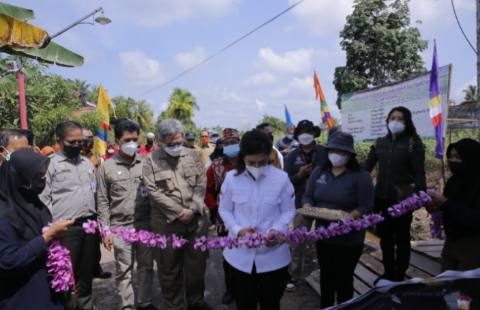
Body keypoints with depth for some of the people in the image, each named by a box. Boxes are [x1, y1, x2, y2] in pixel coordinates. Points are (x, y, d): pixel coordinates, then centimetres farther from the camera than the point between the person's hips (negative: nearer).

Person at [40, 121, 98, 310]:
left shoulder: (87, 163, 13)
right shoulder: (50, 164, -5)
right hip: (66, 228, -5)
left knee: (86, 271, 16)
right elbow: (43, 200, -8)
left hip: (90, 225, 5)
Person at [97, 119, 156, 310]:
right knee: (124, 270, 9)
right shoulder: (107, 167, -2)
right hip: (121, 227, -1)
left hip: (145, 224, 2)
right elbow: (103, 201, 1)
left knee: (146, 266, 13)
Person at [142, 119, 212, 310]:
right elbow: (153, 191, -9)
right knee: (170, 268, 9)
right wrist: (179, 211, -14)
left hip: (197, 220, 3)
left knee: (197, 263, 14)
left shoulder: (192, 155, 6)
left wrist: (192, 210, -11)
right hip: (167, 223, -2)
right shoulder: (151, 160, -2)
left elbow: (201, 184, 2)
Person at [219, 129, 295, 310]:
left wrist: (277, 230, -19)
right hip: (241, 255, 1)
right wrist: (238, 230, -14)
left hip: (273, 255, -1)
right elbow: (224, 210, 3)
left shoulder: (281, 178, -10)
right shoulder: (231, 178, -6)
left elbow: (288, 210, 0)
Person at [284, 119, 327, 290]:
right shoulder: (292, 156, 2)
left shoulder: (325, 152, -3)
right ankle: (294, 276, 18)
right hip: (302, 204, 1)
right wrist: (299, 175, -17)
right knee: (298, 242, 5)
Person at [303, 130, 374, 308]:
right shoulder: (319, 172, 3)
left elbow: (366, 207, -13)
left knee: (344, 279, 11)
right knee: (326, 277, 19)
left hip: (349, 240, -4)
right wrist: (308, 209, -14)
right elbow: (308, 197, 7)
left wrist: (348, 217, -29)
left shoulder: (361, 176, -11)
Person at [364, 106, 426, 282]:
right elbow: (367, 166, 7)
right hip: (382, 197, 5)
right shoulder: (380, 142, 8)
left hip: (402, 199, -4)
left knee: (401, 238, 10)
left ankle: (399, 276, 24)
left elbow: (419, 172, -10)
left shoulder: (413, 143, -5)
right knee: (385, 237, 14)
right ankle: (388, 273, 30)